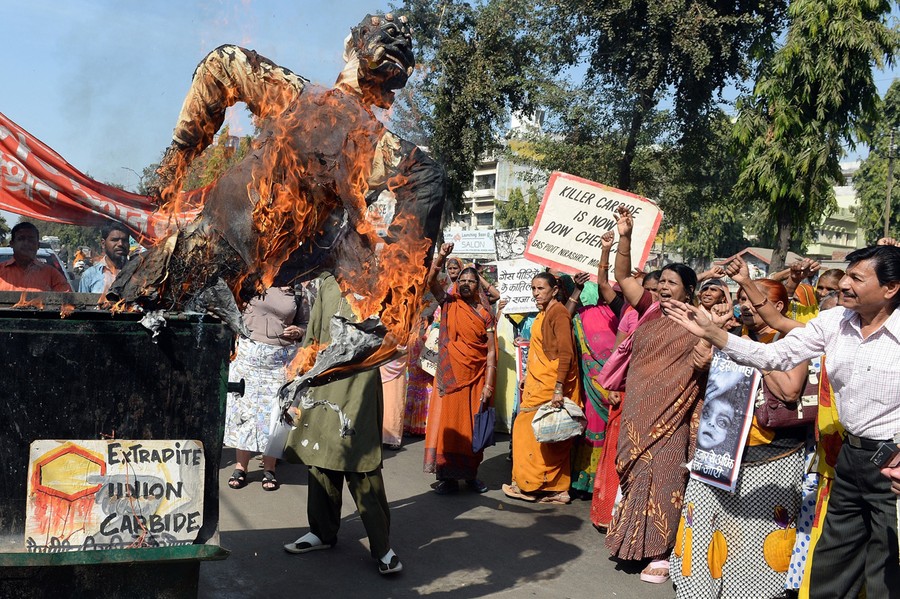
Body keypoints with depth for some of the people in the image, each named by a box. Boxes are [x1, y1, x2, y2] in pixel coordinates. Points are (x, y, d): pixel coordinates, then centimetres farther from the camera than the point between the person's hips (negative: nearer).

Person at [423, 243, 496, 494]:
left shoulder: (485, 314, 4)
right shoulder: (449, 303, 6)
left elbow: (491, 351, 0)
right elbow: (431, 281, -11)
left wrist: (489, 384, -8)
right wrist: (441, 256, -26)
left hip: (475, 377, 1)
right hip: (450, 375, 0)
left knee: (471, 425, 6)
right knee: (447, 423, -1)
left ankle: (470, 473, 19)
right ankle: (446, 475, 5)